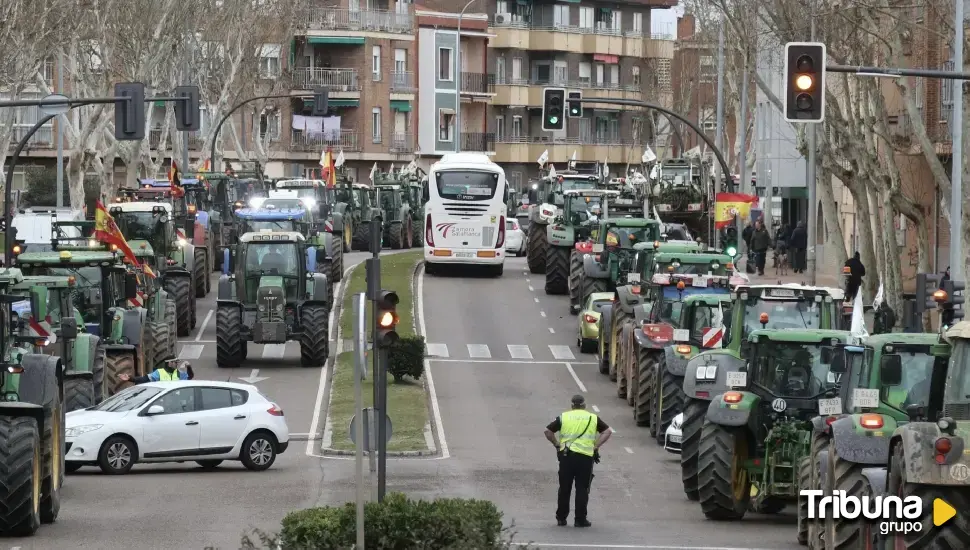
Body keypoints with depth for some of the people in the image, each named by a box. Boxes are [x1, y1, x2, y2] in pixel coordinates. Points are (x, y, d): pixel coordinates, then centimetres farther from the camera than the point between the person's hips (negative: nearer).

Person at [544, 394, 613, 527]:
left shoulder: (564, 417, 7)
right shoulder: (593, 418, 9)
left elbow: (548, 431, 2)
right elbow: (608, 431, 4)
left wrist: (557, 445, 8)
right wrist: (596, 446, 1)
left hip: (566, 456, 1)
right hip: (585, 456, -1)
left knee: (564, 488, 11)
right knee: (582, 489, 5)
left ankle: (561, 518, 15)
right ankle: (580, 519, 3)